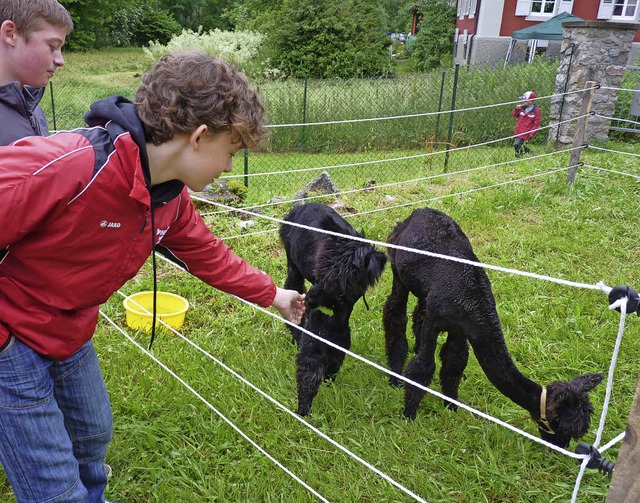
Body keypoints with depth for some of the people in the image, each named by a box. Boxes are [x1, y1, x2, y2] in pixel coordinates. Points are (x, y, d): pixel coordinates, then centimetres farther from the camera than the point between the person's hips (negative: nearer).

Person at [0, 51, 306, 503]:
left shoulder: (170, 196, -6)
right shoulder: (66, 165, -35)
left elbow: (207, 254, 9)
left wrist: (271, 294, 17)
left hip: (71, 335, 8)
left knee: (93, 435, 27)